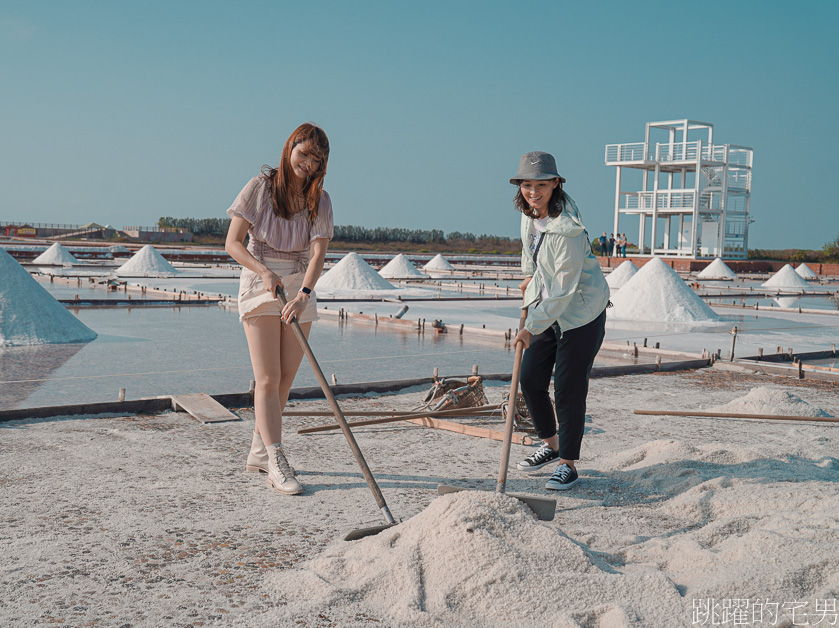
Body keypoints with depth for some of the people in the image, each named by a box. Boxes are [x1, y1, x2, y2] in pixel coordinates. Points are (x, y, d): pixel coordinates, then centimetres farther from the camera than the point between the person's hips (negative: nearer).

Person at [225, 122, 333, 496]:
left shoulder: (320, 201, 2)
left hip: (299, 289, 4)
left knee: (285, 379, 7)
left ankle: (258, 452, 23)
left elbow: (318, 252, -12)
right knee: (268, 379, -9)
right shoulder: (260, 187, -5)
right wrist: (264, 271, -24)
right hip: (259, 285, -4)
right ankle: (276, 464, -10)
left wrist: (304, 293, -29)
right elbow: (233, 243, -7)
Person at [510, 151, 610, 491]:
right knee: (530, 380, 10)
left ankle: (568, 465, 8)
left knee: (568, 390, -5)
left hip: (580, 313, -8)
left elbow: (564, 288, -27)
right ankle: (551, 445, 30)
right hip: (546, 306, 8)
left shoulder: (567, 228, -28)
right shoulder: (530, 211, -3)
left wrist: (533, 327, -26)